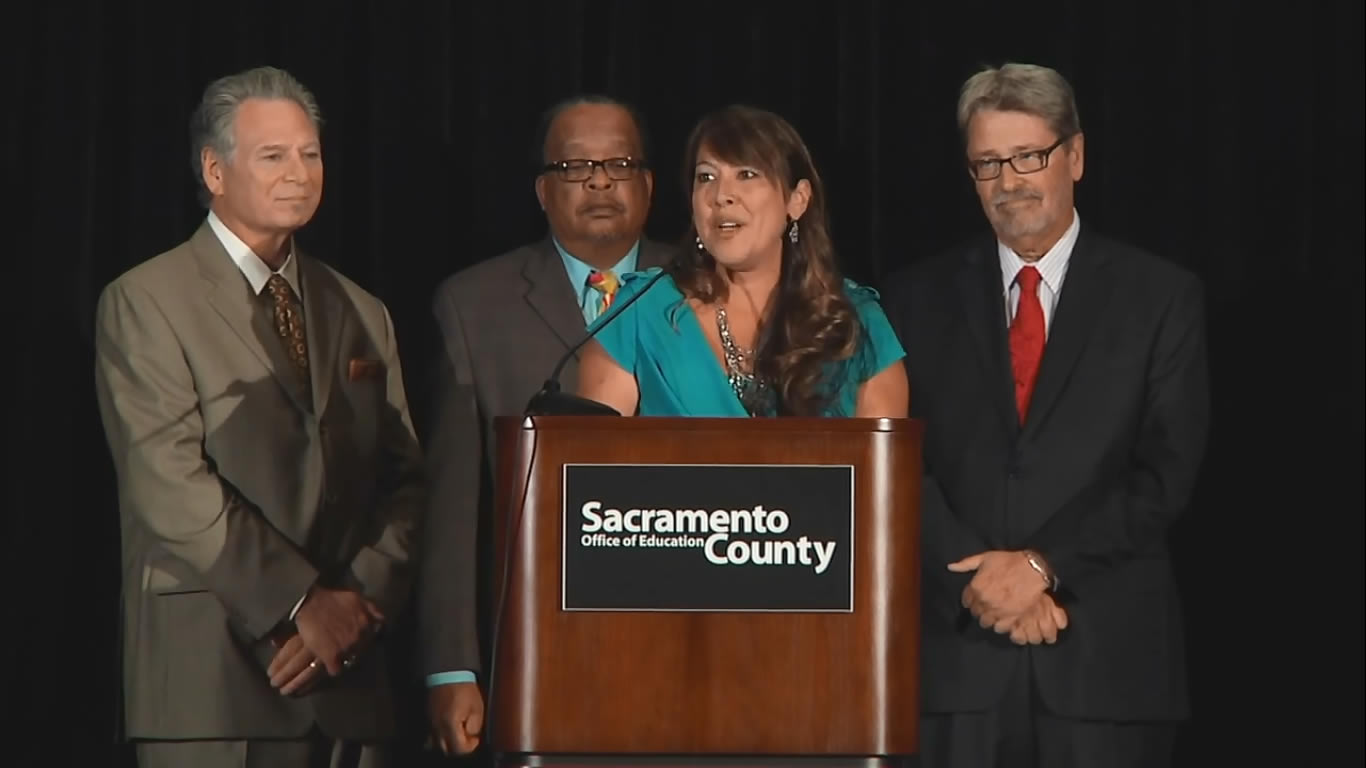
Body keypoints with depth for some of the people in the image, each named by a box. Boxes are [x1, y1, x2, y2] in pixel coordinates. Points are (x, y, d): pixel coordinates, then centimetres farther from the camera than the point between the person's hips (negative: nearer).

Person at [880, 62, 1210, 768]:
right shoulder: (919, 299, 10)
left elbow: (1165, 471, -2)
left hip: (1108, 656, -1)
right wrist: (977, 577, -11)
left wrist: (1043, 565, -11)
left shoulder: (1161, 298, 5)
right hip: (957, 652, 1)